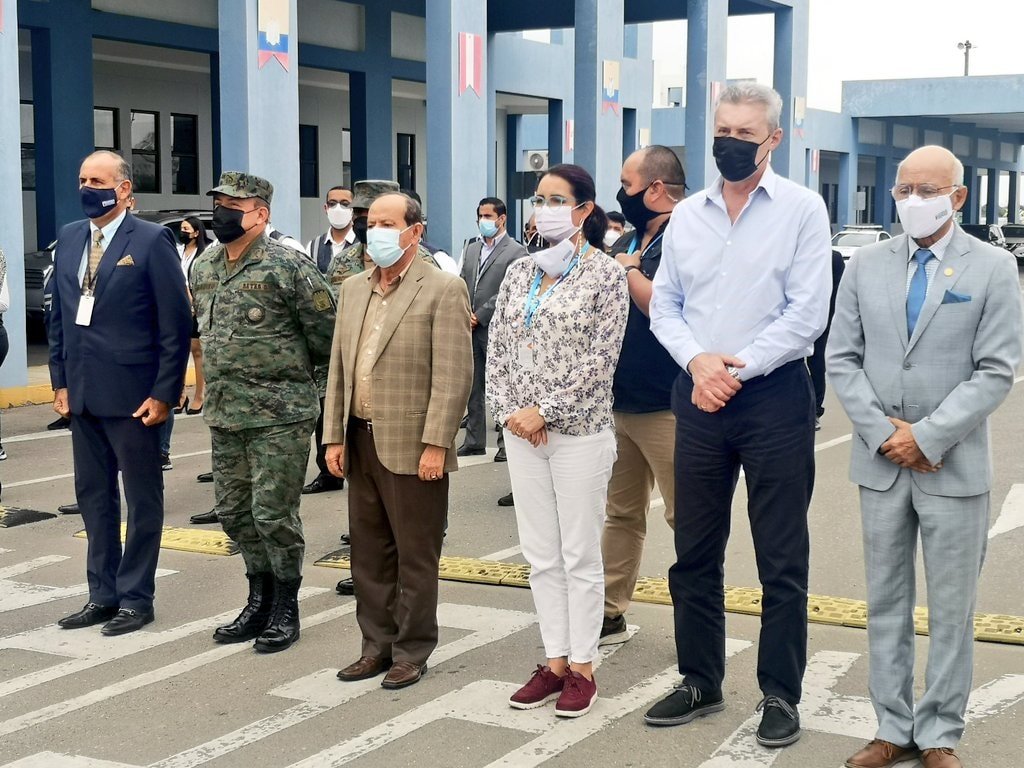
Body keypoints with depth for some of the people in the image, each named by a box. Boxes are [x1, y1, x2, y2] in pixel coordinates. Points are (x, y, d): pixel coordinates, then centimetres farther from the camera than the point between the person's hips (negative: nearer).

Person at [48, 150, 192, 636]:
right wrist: (60, 381, 9)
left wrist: (164, 393, -13)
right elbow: (57, 316, 15)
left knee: (141, 499, 5)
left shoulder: (151, 241, -9)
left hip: (132, 394, -6)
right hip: (83, 394, 6)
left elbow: (176, 324, -10)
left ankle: (136, 598, 15)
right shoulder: (68, 239, 10)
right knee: (93, 497, 13)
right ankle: (102, 595, 24)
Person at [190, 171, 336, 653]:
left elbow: (328, 331, -10)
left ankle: (286, 610, 14)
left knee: (273, 515, -2)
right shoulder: (203, 269, 9)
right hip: (224, 414, 7)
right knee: (234, 513, 13)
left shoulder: (288, 267, -13)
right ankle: (260, 601, 27)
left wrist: (291, 370, 2)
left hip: (279, 415, -7)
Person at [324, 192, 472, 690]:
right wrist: (335, 437, 9)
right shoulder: (353, 290, 14)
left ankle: (412, 651, 16)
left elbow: (454, 374, -12)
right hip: (361, 442, 7)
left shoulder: (443, 290, -7)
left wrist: (435, 444, -17)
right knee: (369, 554, 13)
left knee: (415, 556, 4)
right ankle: (377, 645, 25)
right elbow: (339, 368, 15)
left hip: (411, 446, -6)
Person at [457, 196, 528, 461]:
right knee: (472, 387, 9)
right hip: (470, 330, 6)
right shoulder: (471, 250, 17)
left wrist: (479, 315, -13)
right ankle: (474, 441, 16)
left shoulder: (516, 251, -4)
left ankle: (506, 442, 5)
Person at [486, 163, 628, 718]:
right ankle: (554, 661, 20)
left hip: (579, 432, -5)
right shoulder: (519, 273, 9)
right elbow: (497, 349, 9)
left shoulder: (605, 275, -6)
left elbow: (599, 360, -12)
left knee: (580, 557, 3)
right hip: (522, 431, 5)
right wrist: (509, 412, -5)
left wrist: (544, 412, -14)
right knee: (541, 556, 10)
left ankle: (582, 668, 14)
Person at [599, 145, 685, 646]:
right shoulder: (627, 242, 15)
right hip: (618, 401, 9)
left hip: (665, 408, -9)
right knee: (621, 513, 15)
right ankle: (610, 614, 23)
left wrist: (628, 270, -14)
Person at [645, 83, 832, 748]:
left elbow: (808, 313, -11)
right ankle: (700, 683, 25)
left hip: (774, 396, -4)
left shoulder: (801, 208, -4)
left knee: (782, 560, 3)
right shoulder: (688, 214, 9)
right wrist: (698, 361, -10)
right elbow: (665, 305, 8)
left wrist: (737, 368, -15)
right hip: (699, 397, 5)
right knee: (694, 553, 12)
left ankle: (781, 695, 15)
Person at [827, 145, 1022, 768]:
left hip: (955, 467, -3)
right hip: (881, 463, 3)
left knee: (952, 611, 5)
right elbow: (842, 358, 5)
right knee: (886, 604, 10)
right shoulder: (867, 265, 6)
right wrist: (882, 433, -8)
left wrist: (927, 436, -14)